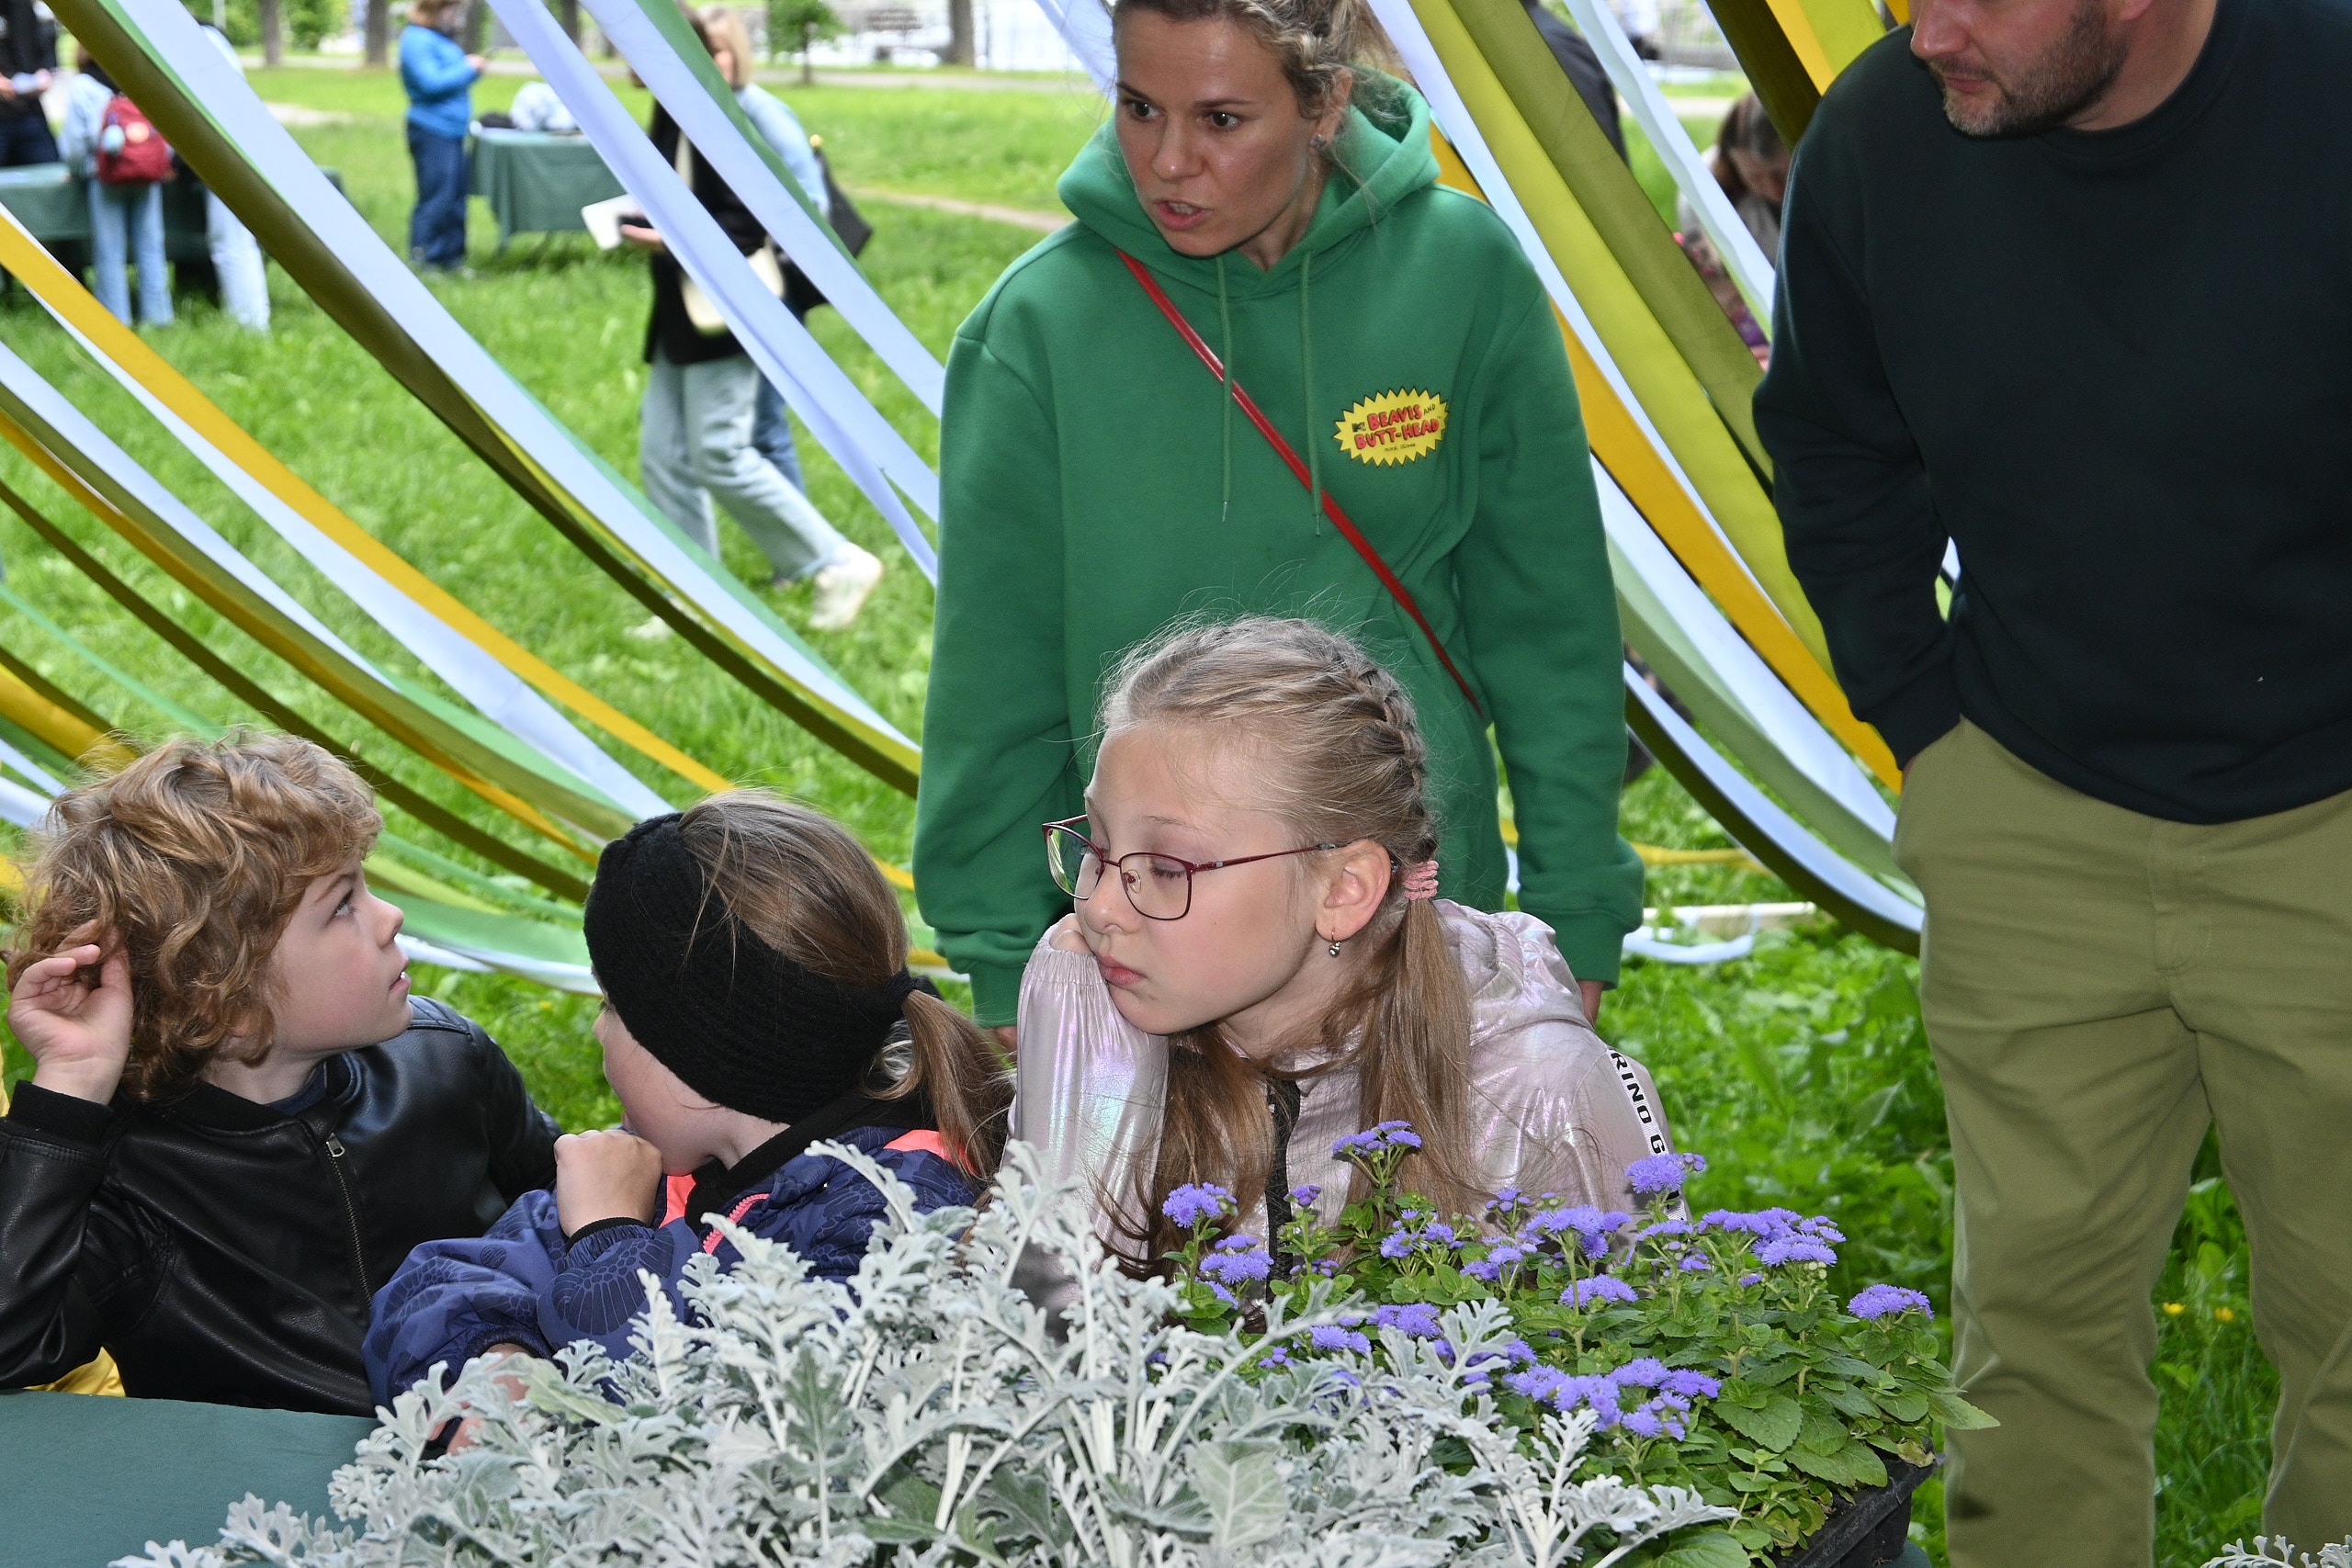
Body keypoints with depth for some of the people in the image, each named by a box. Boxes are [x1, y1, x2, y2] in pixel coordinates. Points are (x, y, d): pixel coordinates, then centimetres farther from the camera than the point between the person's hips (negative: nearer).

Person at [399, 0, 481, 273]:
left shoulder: (439, 39, 19)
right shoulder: (417, 41, -13)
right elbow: (431, 83, -22)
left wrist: (471, 68, 9)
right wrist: (468, 69, -13)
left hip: (453, 130, 10)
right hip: (432, 130, -10)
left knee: (455, 197, 12)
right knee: (436, 199, -10)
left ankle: (452, 256, 18)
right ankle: (422, 261, -7)